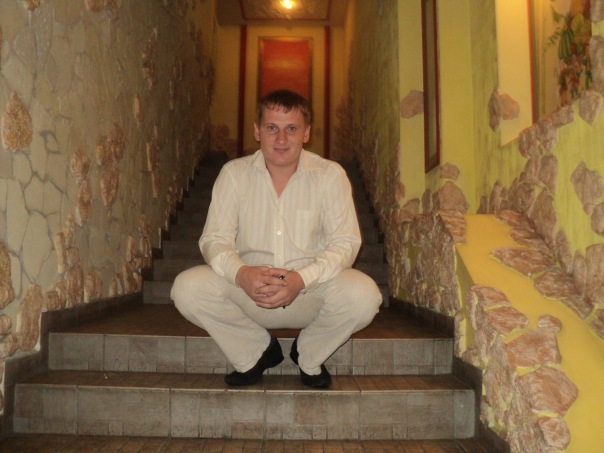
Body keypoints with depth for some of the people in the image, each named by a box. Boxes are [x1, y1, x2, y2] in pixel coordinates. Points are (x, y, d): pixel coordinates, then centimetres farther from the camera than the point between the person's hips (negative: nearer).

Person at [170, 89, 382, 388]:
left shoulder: (330, 175, -3)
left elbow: (345, 241, -8)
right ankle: (256, 352, 4)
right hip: (248, 291, 1)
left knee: (363, 295, -29)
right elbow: (214, 238, -4)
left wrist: (301, 279, -27)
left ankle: (309, 356, 4)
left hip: (310, 291, -1)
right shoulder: (234, 173, 1)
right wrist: (241, 273, -27)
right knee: (187, 288, -23)